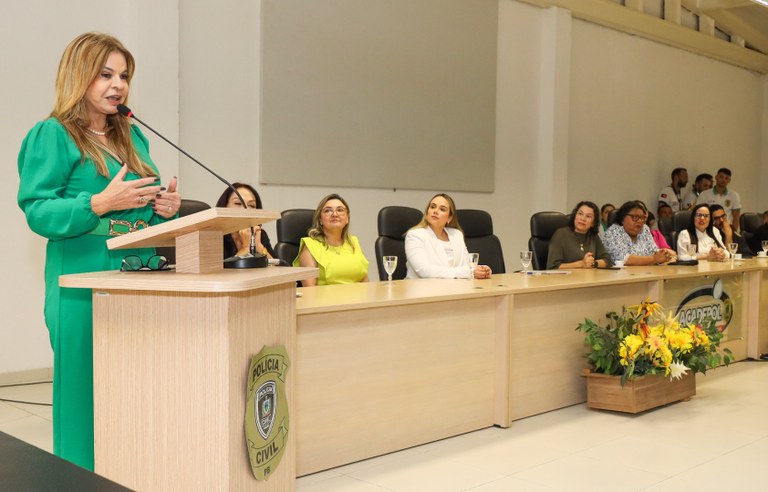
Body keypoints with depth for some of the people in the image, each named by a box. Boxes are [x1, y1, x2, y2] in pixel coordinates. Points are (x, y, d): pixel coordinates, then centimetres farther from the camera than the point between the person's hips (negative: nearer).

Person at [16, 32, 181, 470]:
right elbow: (37, 212, -10)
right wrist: (100, 203, -22)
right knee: (87, 397, -2)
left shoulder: (133, 136, 17)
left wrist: (167, 208, 0)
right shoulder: (52, 135, -2)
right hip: (85, 290, -6)